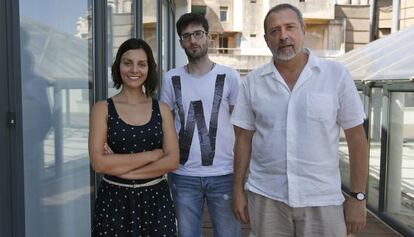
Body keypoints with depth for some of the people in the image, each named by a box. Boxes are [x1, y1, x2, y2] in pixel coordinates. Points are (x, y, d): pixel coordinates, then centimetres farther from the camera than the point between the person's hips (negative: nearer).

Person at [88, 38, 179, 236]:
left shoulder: (161, 109, 2)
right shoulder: (102, 109, -3)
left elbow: (172, 160, -7)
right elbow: (99, 163, -13)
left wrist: (120, 169, -14)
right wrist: (152, 154, -13)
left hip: (155, 199, 2)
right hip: (114, 200, -1)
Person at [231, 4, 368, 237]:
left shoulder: (337, 74, -5)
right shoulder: (253, 81, 0)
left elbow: (356, 137, -2)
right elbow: (244, 138, 5)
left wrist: (358, 197, -3)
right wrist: (238, 190, 5)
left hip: (322, 200, -1)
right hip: (265, 197, 2)